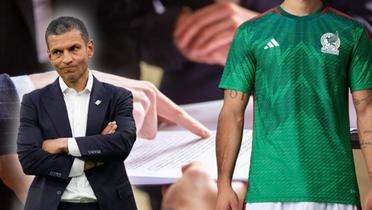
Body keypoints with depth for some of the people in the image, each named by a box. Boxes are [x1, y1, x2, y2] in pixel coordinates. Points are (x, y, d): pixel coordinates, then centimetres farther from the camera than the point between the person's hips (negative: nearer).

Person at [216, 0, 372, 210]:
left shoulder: (352, 33, 9)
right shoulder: (250, 33, 9)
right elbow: (232, 113, 6)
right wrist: (224, 185, -4)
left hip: (334, 190, 0)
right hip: (269, 189, 0)